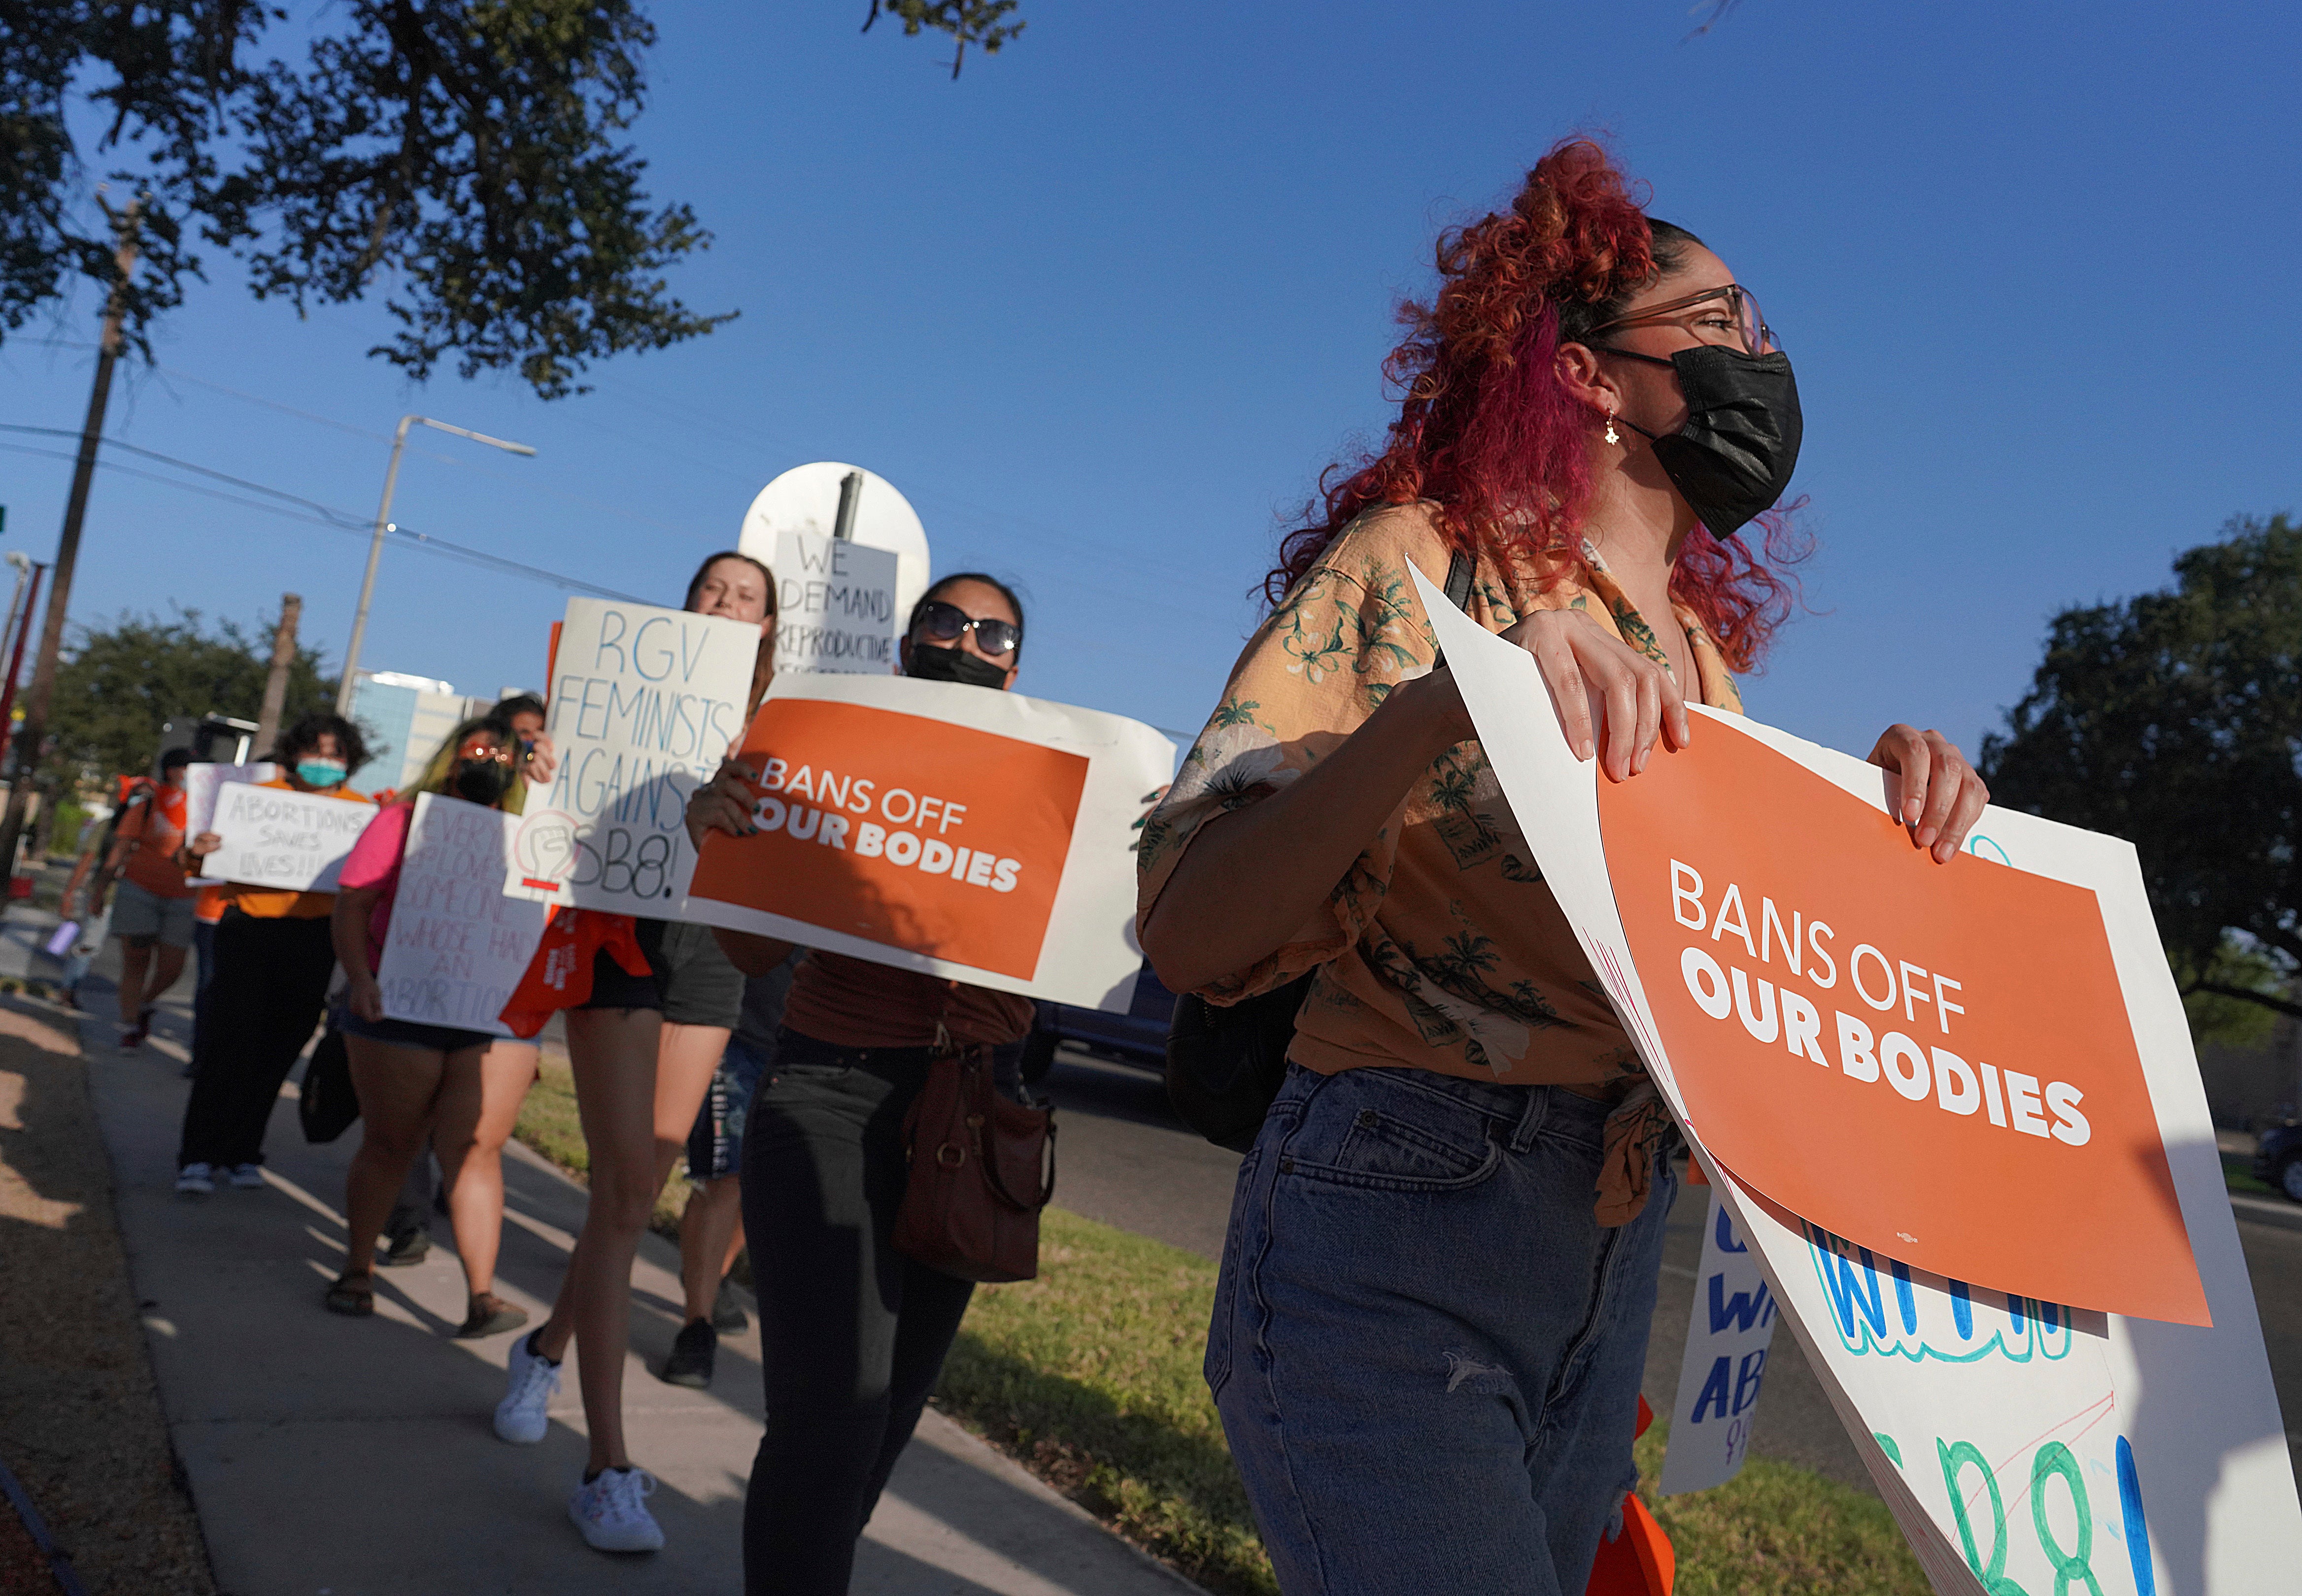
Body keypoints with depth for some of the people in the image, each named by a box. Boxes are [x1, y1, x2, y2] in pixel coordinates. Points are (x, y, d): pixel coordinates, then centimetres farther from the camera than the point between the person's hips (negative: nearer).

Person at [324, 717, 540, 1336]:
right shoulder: (403, 821, 6)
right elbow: (351, 904, 0)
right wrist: (360, 978, -14)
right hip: (401, 1009, -1)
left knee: (476, 1149, -6)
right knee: (389, 1144, 8)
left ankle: (481, 1294, -8)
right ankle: (358, 1269, 26)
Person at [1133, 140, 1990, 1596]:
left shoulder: (1707, 647, 13)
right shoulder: (1418, 564, -10)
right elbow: (1193, 935, -21)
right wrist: (1443, 704, -35)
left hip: (1615, 1255, 7)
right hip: (1390, 1241, -7)